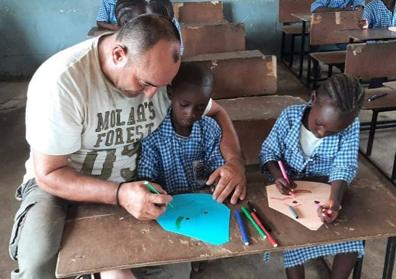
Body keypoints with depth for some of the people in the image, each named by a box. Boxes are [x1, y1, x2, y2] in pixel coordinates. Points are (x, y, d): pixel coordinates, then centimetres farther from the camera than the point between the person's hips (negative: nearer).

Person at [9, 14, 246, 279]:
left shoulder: (160, 71, -14)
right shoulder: (60, 81, -27)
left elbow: (215, 111, -1)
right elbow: (49, 174, -21)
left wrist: (234, 160, -20)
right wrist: (119, 194, -37)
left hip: (130, 185, 4)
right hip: (60, 184, -3)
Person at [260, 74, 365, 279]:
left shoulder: (350, 126, -17)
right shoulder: (290, 116, -18)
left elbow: (344, 167, -23)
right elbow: (268, 151, -10)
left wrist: (334, 200, -41)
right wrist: (277, 175, -31)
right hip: (290, 191, -1)